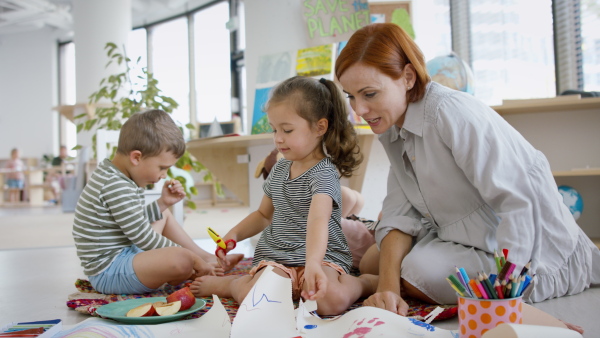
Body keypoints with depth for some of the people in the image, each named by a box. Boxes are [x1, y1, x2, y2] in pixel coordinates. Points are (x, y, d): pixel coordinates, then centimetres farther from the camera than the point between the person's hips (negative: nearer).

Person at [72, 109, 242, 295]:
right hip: (108, 274, -11)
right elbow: (143, 236, -21)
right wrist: (193, 259, -15)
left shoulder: (114, 176, 8)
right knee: (180, 259, -33)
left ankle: (209, 259, 19)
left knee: (165, 215, 26)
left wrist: (162, 203, 7)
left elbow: (135, 221, 20)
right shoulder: (116, 187, -24)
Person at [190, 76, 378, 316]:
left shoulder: (323, 173, -13)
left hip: (321, 257, -4)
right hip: (275, 258, 5)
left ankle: (364, 283, -2)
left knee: (332, 300, -35)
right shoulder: (280, 169, 11)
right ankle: (233, 283, 7)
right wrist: (234, 234, 9)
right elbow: (264, 214, 26)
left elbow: (318, 220, -33)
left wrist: (313, 262, -50)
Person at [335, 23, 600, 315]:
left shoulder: (453, 113, -27)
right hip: (464, 237, 8)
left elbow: (519, 202, -29)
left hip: (529, 251, -8)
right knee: (372, 262, 7)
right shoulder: (391, 125, -1)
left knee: (419, 270, -27)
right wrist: (388, 288, -22)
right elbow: (400, 214, -8)